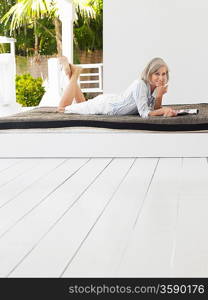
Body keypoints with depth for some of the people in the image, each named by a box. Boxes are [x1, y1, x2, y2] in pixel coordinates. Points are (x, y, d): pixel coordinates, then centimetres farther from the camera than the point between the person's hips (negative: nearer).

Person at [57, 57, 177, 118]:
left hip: (111, 101, 7)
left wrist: (160, 95, -29)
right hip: (103, 104, -7)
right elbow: (144, 114, -39)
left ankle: (74, 73, 39)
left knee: (82, 105, 35)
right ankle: (74, 74, 20)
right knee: (62, 108, 8)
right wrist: (164, 110, -48)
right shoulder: (140, 85, -37)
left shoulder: (157, 86, -14)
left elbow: (155, 110, -13)